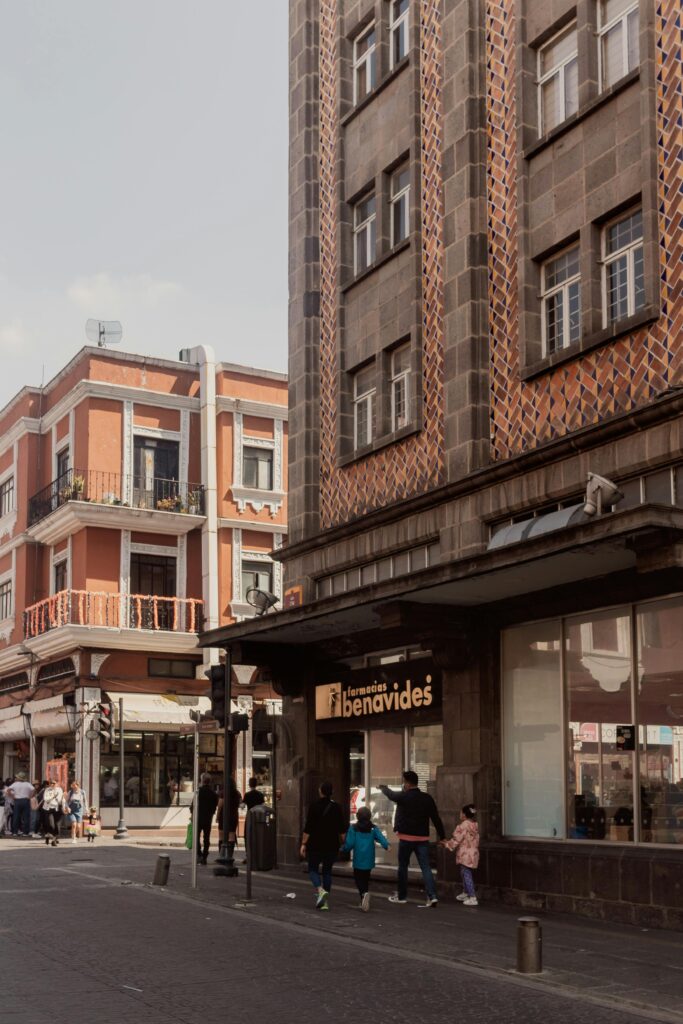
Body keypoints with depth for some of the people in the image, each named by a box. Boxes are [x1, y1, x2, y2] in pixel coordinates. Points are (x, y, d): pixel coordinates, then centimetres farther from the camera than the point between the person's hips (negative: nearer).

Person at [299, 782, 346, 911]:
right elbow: (341, 829, 6)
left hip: (316, 844, -3)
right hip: (332, 845, 3)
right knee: (327, 871, 12)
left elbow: (308, 827, -11)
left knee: (313, 869, 10)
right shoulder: (336, 807, 3)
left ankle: (320, 890, -17)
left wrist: (303, 844, -8)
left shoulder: (314, 806, -9)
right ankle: (325, 902, 11)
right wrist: (343, 843, 15)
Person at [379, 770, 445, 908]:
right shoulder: (427, 798, 1)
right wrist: (442, 837, 6)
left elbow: (390, 794, 13)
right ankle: (432, 896, -12)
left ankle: (401, 896, 22)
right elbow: (436, 818, 1)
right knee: (425, 867, 1)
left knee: (403, 866, 13)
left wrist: (383, 787, 36)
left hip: (406, 837, -3)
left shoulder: (403, 796, -8)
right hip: (423, 838, 3)